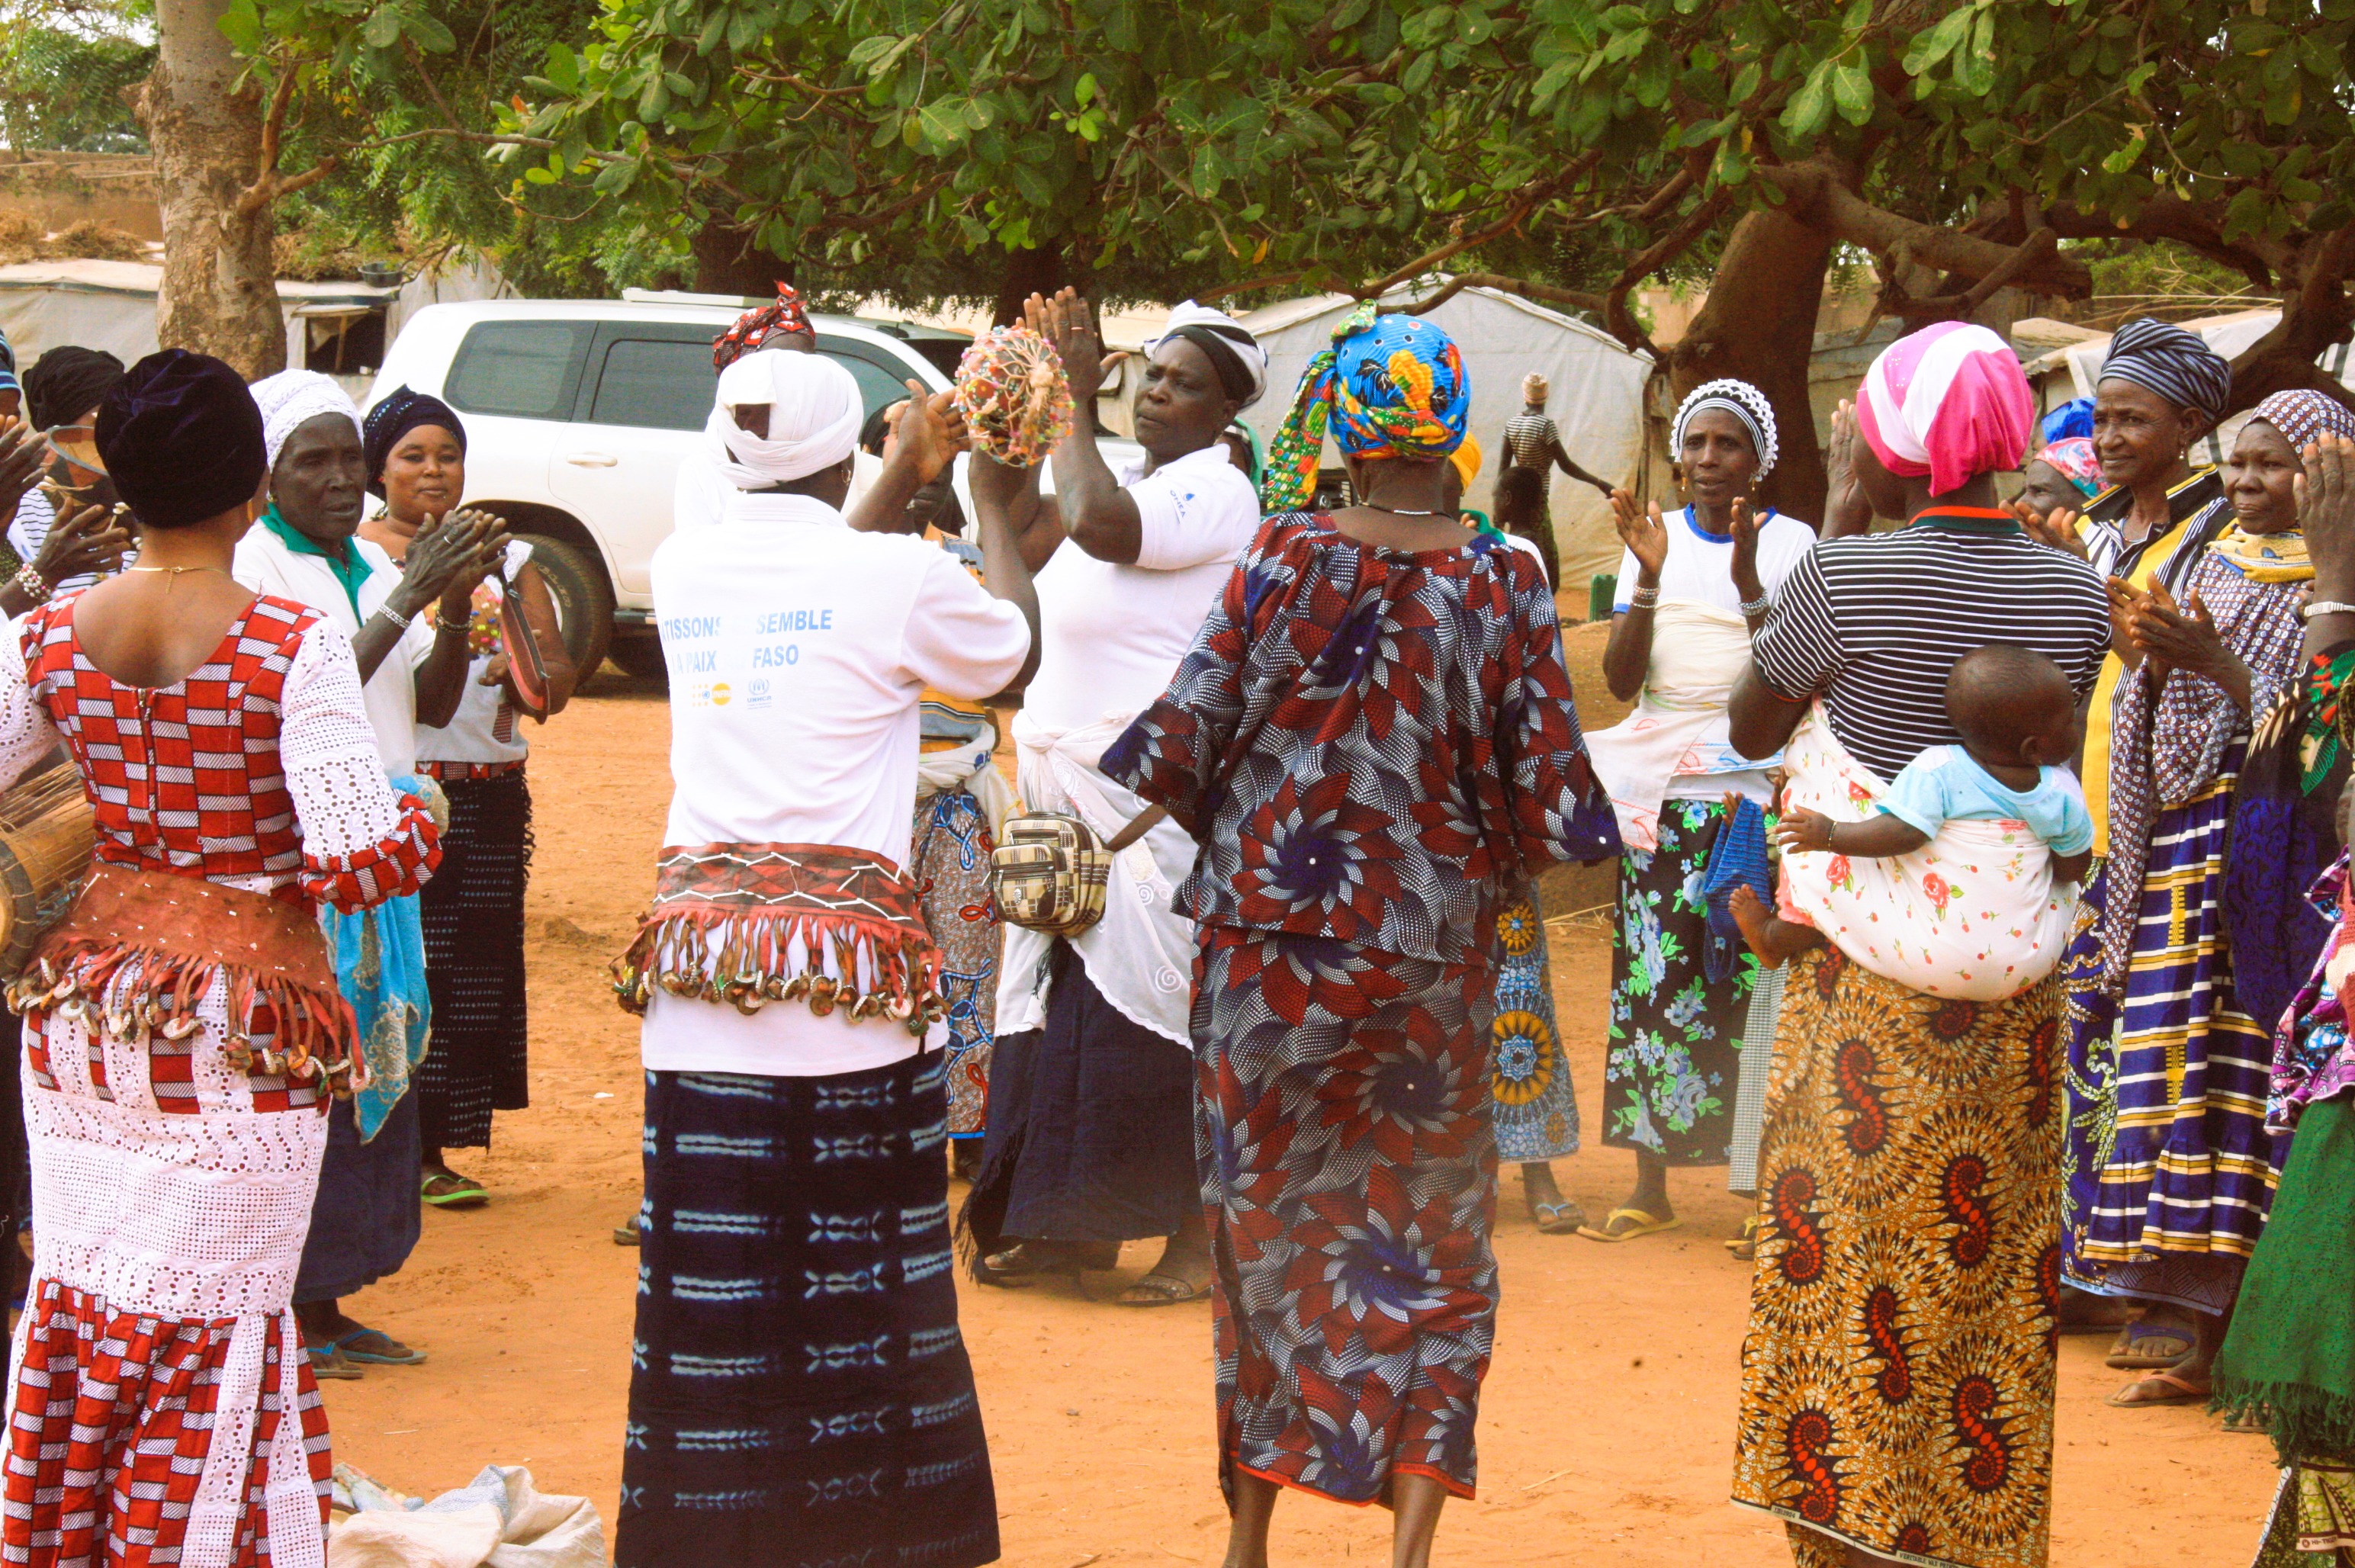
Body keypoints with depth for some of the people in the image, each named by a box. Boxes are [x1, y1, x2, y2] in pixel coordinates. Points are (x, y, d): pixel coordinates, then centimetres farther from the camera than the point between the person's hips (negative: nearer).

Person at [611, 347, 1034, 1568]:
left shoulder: (683, 570, 7)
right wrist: (993, 503, 25)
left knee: (713, 1284, 4)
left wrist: (902, 487, 35)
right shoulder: (899, 577, -6)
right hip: (850, 955, -3)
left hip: (701, 951, 3)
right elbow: (1012, 650, 13)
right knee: (856, 1278, 5)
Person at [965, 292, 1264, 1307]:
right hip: (1067, 790, 9)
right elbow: (1019, 544, 11)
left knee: (1153, 1005, -7)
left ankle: (1197, 1235, -1)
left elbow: (1100, 526, -29)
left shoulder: (1214, 492, -12)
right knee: (1071, 994, 12)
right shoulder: (1131, 485, 15)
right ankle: (1076, 1226, 20)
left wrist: (1073, 404, -18)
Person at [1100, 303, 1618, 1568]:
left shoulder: (1283, 557, -7)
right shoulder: (1502, 589, -8)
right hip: (1425, 950, -1)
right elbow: (1546, 791, -6)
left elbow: (1189, 729, -5)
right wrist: (1513, 850, 16)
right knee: (1426, 1229, 9)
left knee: (1267, 1218, 12)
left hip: (1267, 931, 1)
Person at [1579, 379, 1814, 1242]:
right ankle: (1650, 1184, 4)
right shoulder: (1656, 539, 10)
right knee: (1652, 971, 0)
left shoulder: (1790, 542, 1)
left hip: (1752, 773, -3)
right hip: (1658, 781, 3)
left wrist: (1748, 583, -23)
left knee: (1746, 977, -9)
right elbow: (1621, 679, 0)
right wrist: (1650, 576, -13)